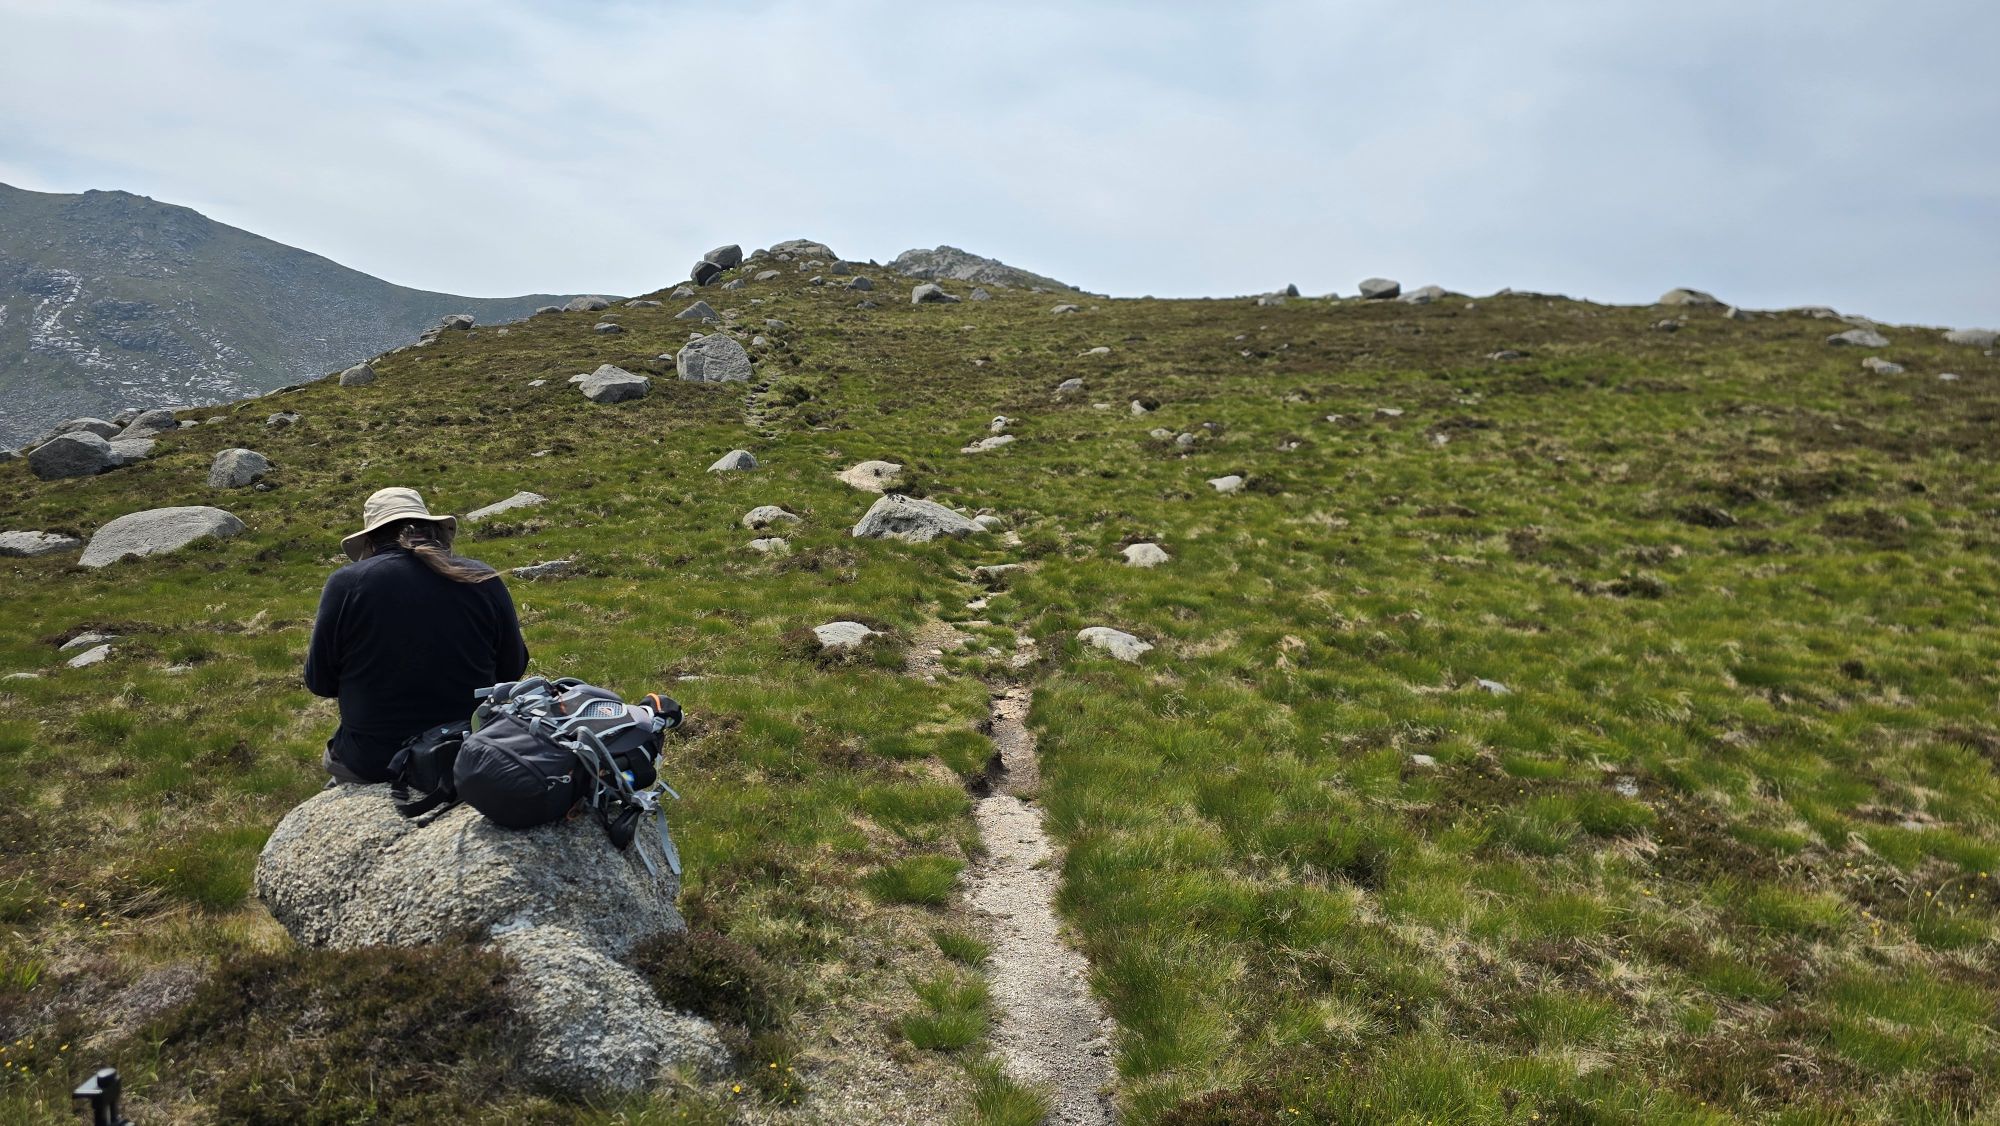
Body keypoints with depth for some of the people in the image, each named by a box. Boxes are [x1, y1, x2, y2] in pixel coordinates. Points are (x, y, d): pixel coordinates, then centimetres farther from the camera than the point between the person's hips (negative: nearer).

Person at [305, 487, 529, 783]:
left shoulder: (346, 584, -12)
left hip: (374, 765, -1)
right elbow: (513, 670, 3)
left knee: (335, 756, 32)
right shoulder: (483, 580, -7)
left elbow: (319, 682, -2)